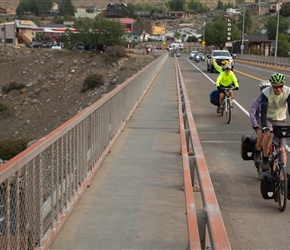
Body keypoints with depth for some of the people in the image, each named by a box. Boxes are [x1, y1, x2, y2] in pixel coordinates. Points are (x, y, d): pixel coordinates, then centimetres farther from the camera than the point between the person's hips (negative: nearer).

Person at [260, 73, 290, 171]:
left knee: (282, 149, -5)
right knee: (268, 134, -35)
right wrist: (264, 126, -41)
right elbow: (263, 111, -29)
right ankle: (265, 159, -16)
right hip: (268, 119, -2)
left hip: (280, 121, 2)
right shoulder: (266, 92, -22)